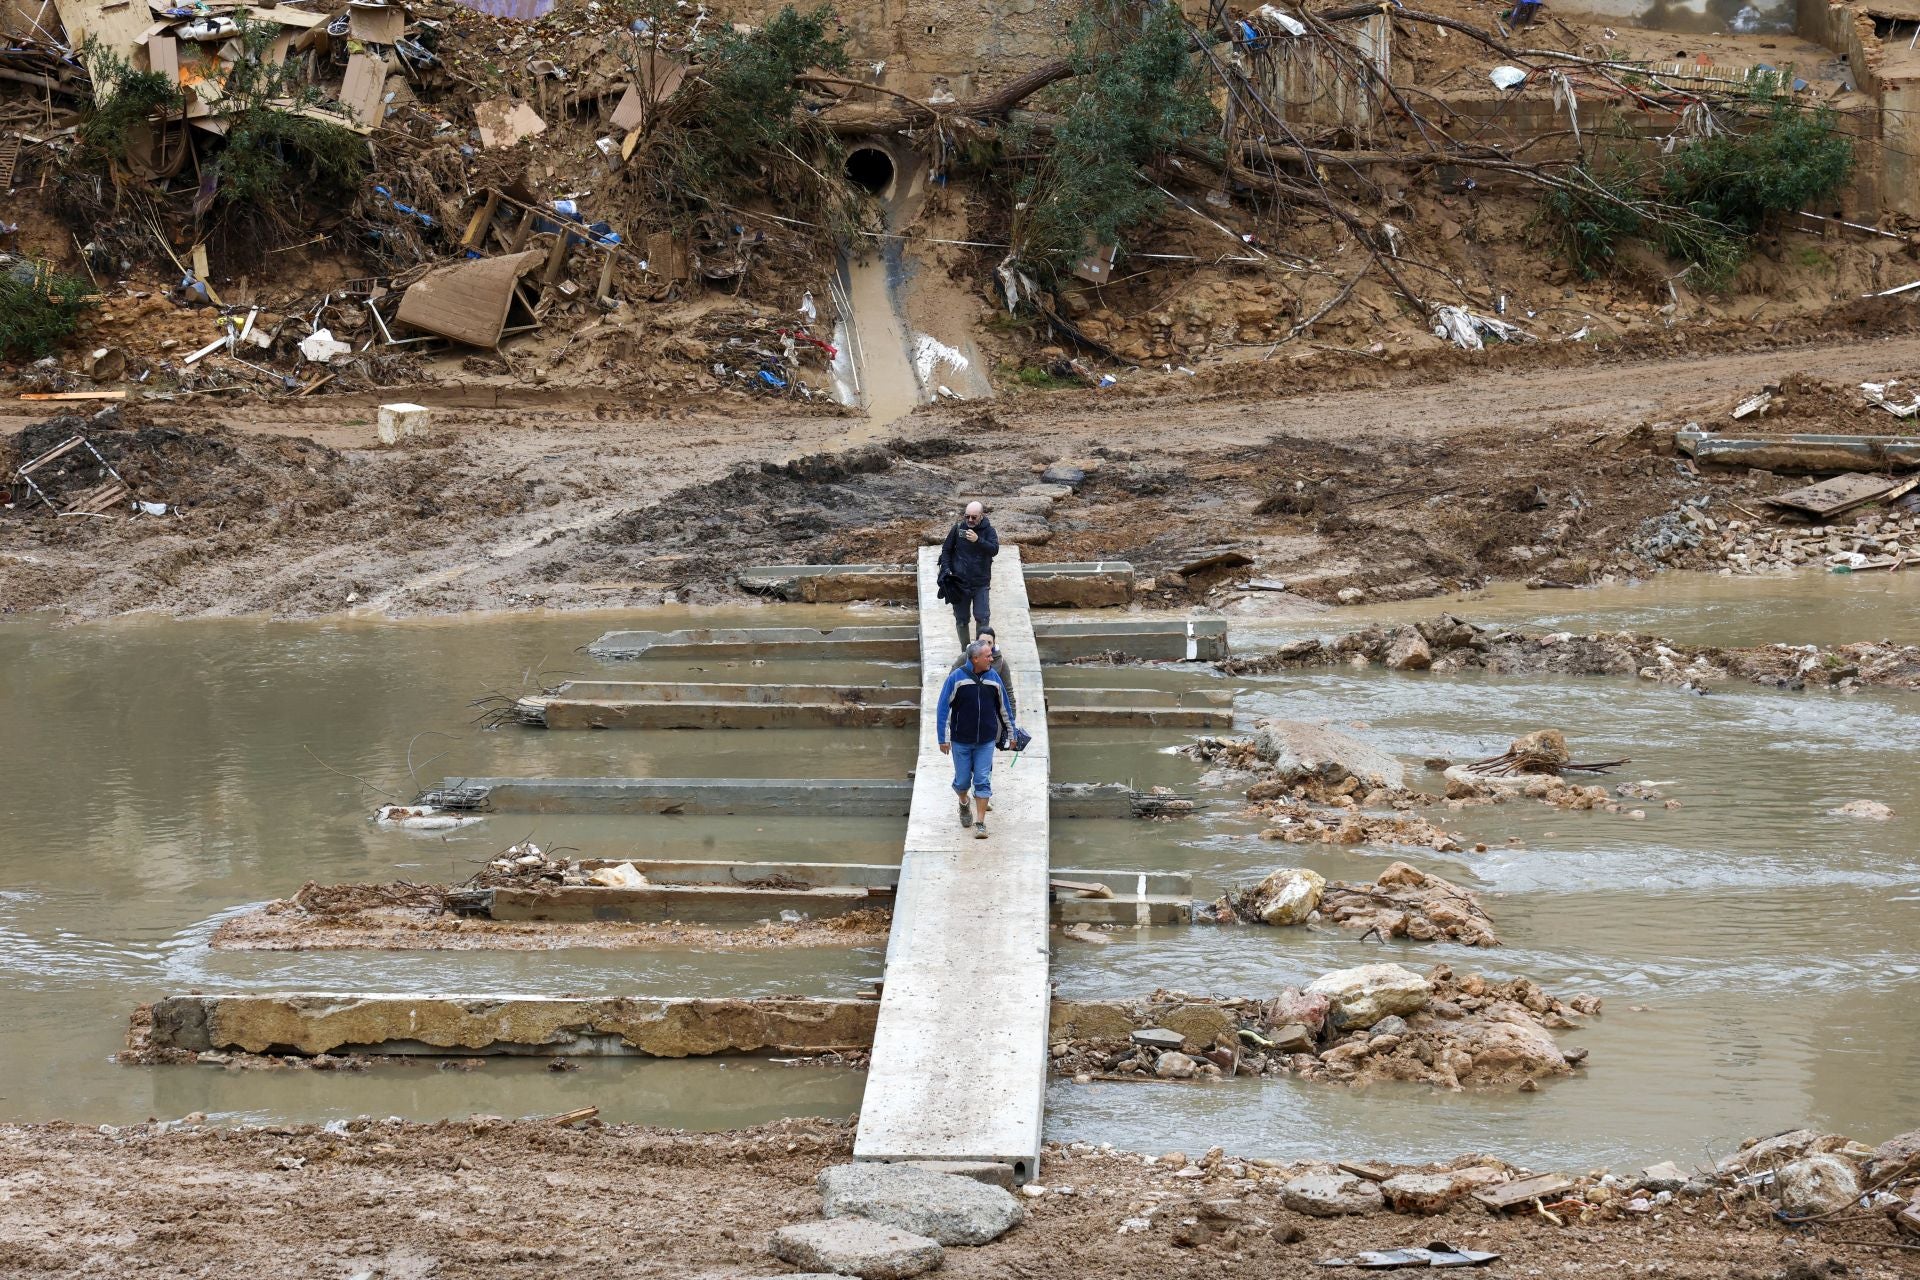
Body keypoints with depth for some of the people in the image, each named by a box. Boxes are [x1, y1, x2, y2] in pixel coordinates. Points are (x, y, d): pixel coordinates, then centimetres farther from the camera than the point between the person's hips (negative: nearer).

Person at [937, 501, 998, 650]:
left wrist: (978, 540, -31)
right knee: (961, 619, 8)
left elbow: (994, 550, -18)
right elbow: (946, 549, 8)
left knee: (982, 617, -8)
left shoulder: (988, 530, -4)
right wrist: (946, 568, -4)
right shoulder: (958, 528, -1)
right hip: (959, 581, 2)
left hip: (981, 582, -2)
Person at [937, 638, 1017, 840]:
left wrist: (1011, 733, 15)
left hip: (986, 742, 2)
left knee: (983, 781, -3)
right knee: (963, 780, 8)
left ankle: (980, 823, 1)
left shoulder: (993, 678, 0)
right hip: (961, 741, -2)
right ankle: (963, 804, 41)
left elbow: (1003, 707, 11)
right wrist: (943, 738, -10)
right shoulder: (956, 678, -11)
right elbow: (944, 708, -7)